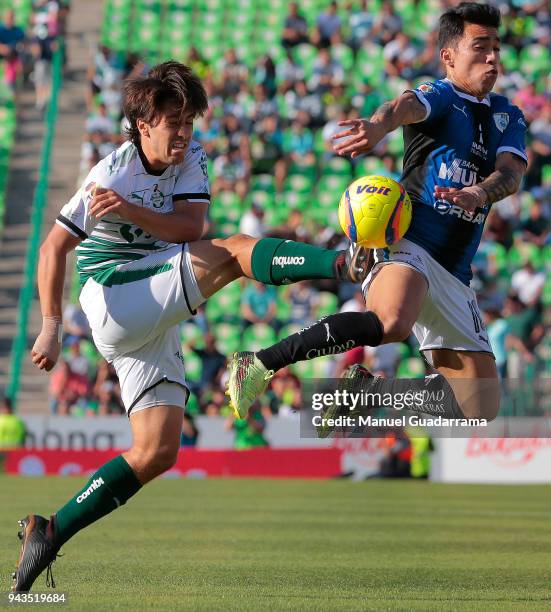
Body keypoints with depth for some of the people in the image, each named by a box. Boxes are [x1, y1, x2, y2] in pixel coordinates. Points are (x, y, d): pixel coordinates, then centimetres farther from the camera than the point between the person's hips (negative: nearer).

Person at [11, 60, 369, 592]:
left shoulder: (190, 159, 6)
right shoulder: (112, 175, -12)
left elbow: (190, 226, -10)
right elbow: (53, 248, -13)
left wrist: (130, 211, -26)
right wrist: (51, 327, -20)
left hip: (157, 325, 7)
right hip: (112, 301, -7)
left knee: (157, 453, 1)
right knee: (233, 252, -22)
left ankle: (49, 532, 2)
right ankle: (345, 264, -41)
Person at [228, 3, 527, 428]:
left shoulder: (507, 115, 18)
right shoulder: (440, 97, 1)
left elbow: (511, 172, 0)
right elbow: (408, 106, -23)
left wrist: (479, 193, -24)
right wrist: (378, 126, -48)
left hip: (454, 277, 7)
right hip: (406, 244, -7)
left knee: (481, 407, -1)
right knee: (392, 322, -40)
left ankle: (366, 387, 17)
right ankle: (259, 365, -30)